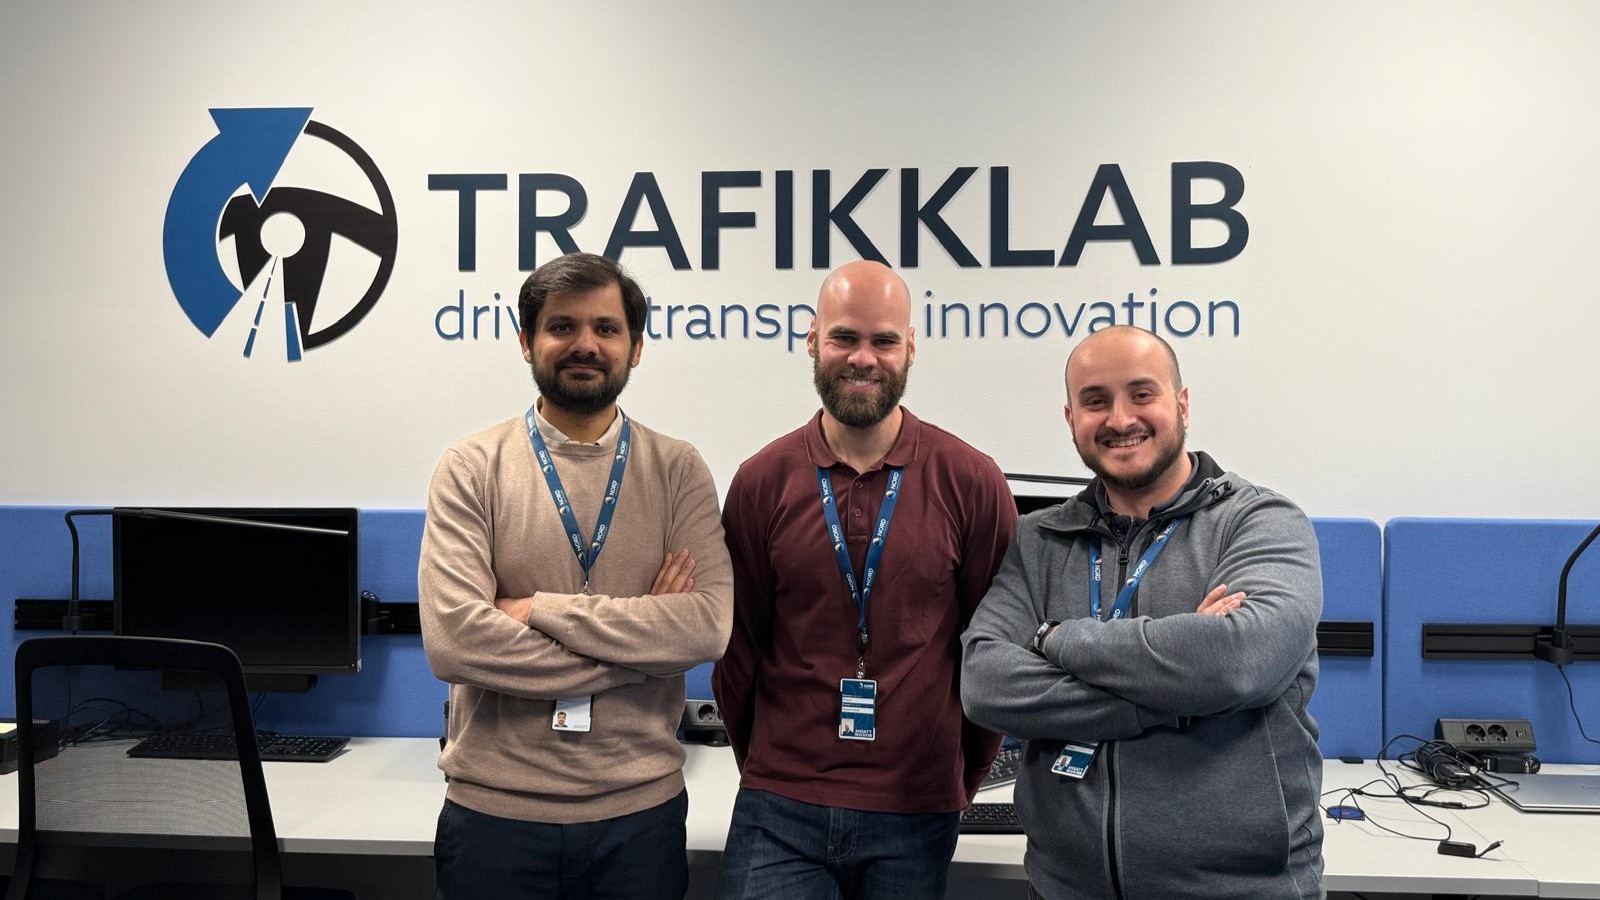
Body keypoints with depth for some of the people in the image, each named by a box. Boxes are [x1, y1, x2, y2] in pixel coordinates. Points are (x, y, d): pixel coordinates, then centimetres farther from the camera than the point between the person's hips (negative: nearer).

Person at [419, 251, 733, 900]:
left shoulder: (677, 470, 0)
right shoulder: (471, 468, -3)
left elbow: (709, 625, -13)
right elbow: (453, 639, -16)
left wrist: (541, 609, -17)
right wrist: (640, 643, -14)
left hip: (641, 807, 1)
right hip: (495, 811, -1)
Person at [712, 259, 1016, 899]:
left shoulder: (971, 482, -4)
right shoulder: (762, 481, -1)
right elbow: (738, 647, 7)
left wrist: (963, 777, 7)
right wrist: (764, 770, 11)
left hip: (916, 819, 0)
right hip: (779, 814, 1)